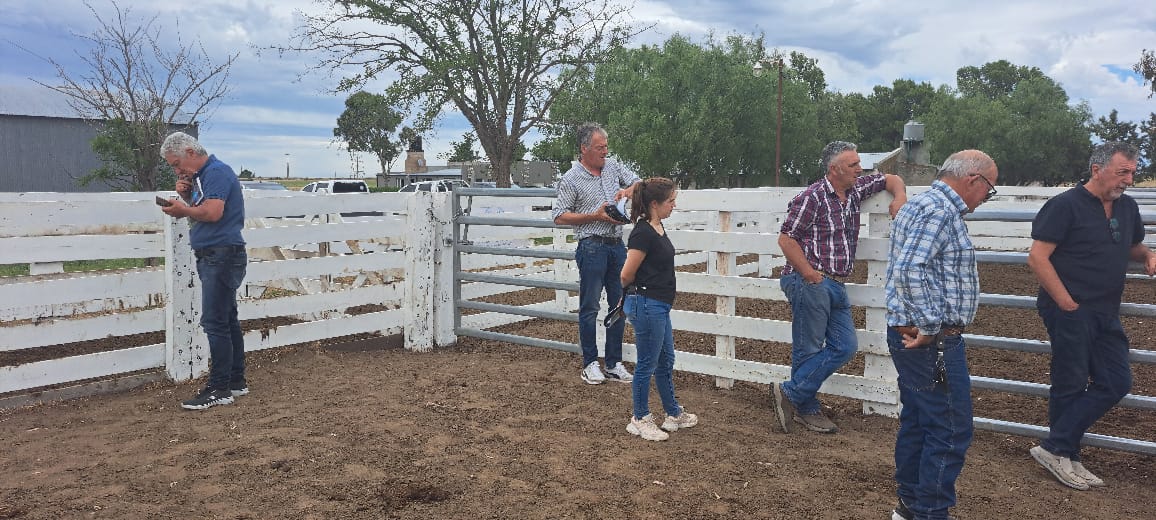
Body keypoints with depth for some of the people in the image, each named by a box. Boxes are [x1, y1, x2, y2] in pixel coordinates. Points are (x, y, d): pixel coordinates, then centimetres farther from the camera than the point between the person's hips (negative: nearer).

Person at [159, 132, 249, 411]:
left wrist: (183, 209, -10)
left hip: (223, 256, -10)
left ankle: (219, 390, -4)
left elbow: (213, 212, -26)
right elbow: (198, 212, 20)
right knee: (227, 320, 13)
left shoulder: (217, 172, -13)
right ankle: (236, 381, 21)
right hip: (212, 258, 10)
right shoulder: (200, 176, 18)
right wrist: (185, 196, 2)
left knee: (215, 323, -9)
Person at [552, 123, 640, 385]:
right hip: (592, 247, -6)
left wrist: (628, 190, -4)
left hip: (617, 245, 6)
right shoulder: (571, 179, -6)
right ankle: (590, 363, 13)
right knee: (589, 307, 1)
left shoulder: (613, 167, 10)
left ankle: (614, 363, 18)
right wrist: (596, 216, -13)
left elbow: (640, 183, 20)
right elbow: (560, 216, -7)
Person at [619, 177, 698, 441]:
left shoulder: (657, 227, 8)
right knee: (647, 364, 3)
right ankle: (640, 420, 19)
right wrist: (639, 290, 1)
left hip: (659, 305, 10)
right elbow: (627, 275, -18)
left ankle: (674, 414, 34)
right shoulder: (643, 233, -21)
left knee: (666, 360, 19)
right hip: (647, 305, -10)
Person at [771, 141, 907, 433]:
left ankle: (792, 394, 11)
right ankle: (807, 410, 13)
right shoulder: (812, 198, -13)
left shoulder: (855, 190, 11)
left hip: (836, 286, 9)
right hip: (811, 285, -9)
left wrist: (899, 197, 4)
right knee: (808, 350, -1)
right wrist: (810, 275, -17)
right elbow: (786, 239, -15)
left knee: (845, 347, 6)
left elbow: (890, 179, 26)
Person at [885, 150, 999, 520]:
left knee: (917, 422, 17)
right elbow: (910, 271, -29)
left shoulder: (924, 204, 18)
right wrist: (928, 328, -23)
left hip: (914, 337, 11)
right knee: (951, 430, -3)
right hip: (935, 342, -11)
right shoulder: (940, 210, -16)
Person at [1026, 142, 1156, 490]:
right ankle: (1057, 451, 13)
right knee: (1070, 385, -1)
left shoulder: (1127, 207, 12)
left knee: (1116, 383, 5)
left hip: (1105, 313, 8)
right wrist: (1066, 302, -15)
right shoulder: (1066, 205, -10)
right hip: (1070, 310, -8)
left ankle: (1060, 452, 11)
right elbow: (1037, 258, -15)